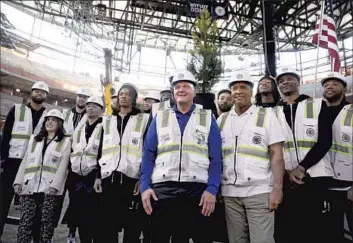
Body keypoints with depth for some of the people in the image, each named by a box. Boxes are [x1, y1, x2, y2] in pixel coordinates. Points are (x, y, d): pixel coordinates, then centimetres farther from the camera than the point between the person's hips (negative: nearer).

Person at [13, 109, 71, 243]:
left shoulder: (65, 141, 4)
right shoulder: (34, 139, 19)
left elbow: (63, 165, -5)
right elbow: (25, 161, 14)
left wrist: (55, 185, -14)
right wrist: (18, 181, 2)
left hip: (49, 187, -3)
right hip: (29, 186, 3)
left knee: (46, 221, 1)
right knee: (26, 220, 1)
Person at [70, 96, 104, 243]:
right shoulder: (79, 129, 17)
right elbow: (72, 150, 23)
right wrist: (71, 170, 18)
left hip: (94, 176, -6)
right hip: (77, 176, 7)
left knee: (94, 215, -3)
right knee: (79, 214, 12)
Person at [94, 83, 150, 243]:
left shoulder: (144, 120, 3)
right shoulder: (108, 120, 16)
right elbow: (101, 150, 16)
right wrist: (98, 175, 9)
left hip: (132, 178, -3)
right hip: (109, 178, 4)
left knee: (132, 226, 5)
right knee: (107, 225, 9)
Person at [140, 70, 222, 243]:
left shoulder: (208, 118, 7)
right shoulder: (159, 118, 10)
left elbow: (215, 157, 1)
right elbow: (148, 154, 6)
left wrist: (212, 189, -9)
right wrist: (145, 186, -3)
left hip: (198, 190, -1)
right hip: (161, 190, 2)